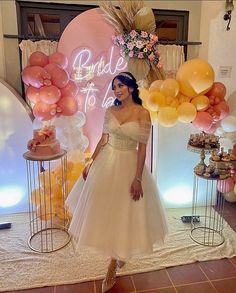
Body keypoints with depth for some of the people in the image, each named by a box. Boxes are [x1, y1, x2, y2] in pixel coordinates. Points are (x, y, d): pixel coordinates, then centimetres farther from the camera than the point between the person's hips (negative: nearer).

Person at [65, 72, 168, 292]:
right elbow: (103, 140, 8)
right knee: (105, 209, 15)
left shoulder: (143, 113, -11)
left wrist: (137, 179, -15)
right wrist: (91, 164, 7)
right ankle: (119, 253, 43)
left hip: (128, 165, -4)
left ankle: (112, 270, 24)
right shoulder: (110, 111, 2)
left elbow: (142, 147, -12)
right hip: (106, 162, 5)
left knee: (123, 215, 6)